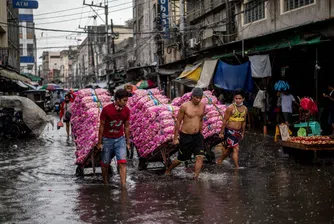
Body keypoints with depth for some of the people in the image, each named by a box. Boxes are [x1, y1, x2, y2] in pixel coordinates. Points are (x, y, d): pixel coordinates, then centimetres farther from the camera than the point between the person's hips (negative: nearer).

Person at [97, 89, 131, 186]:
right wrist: (99, 142, -5)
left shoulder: (126, 110, -6)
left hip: (120, 139, 2)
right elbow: (101, 126, -8)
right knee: (105, 164, 11)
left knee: (122, 163, -10)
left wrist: (128, 142, 9)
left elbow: (126, 127, 6)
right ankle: (105, 183, 32)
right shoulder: (106, 110, -17)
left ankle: (123, 186, -11)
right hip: (107, 140, -2)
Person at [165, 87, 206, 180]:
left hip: (197, 136, 4)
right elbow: (178, 122, -7)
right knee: (181, 159, 9)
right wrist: (175, 138, -6)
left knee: (200, 157, -11)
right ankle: (168, 170, 36)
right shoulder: (184, 106, -14)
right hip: (185, 136, -4)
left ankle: (195, 178, -5)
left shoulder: (202, 106, 1)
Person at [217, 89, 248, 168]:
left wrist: (243, 132, 21)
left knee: (229, 149, 10)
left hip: (238, 132, 6)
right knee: (236, 149, -12)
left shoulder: (245, 109, 5)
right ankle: (237, 167, -2)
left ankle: (219, 160, 29)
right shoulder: (230, 108, -12)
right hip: (229, 131, -6)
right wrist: (221, 132, -8)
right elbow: (224, 121, -8)